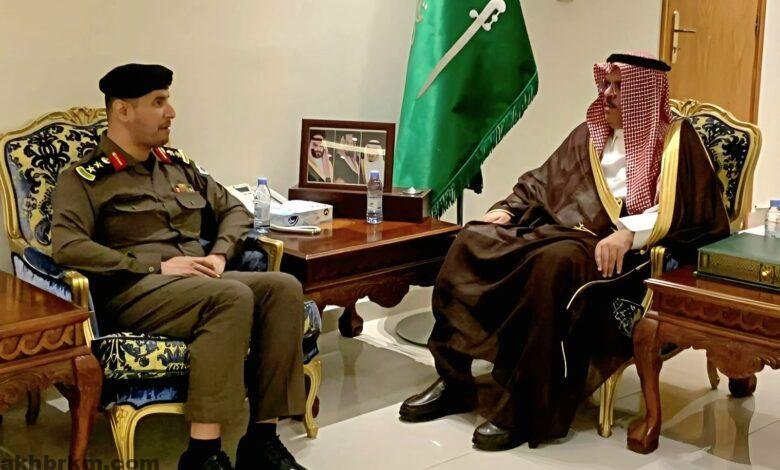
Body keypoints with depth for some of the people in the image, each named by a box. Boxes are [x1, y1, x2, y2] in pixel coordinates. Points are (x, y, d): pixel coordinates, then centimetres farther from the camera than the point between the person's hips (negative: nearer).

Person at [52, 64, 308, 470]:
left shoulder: (179, 166, 21)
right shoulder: (84, 178, 2)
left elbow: (235, 211, 26)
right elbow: (67, 247, -13)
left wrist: (219, 256, 4)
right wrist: (158, 265, -18)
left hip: (199, 284, 6)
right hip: (133, 292, -6)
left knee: (283, 288, -22)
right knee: (233, 296, -34)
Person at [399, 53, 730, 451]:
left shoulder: (675, 139, 1)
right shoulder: (590, 134, 22)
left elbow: (682, 212, -12)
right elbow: (542, 181, 26)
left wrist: (629, 233, -27)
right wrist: (508, 208, 7)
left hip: (624, 252, -7)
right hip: (562, 230, 7)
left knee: (555, 263, -39)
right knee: (473, 239, -14)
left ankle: (524, 408, -33)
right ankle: (453, 378, -14)